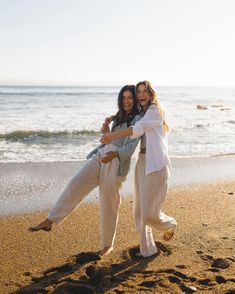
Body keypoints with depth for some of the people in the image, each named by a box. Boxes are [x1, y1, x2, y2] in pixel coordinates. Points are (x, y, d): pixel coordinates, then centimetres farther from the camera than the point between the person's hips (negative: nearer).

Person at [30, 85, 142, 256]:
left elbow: (131, 147, -11)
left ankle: (108, 244, 16)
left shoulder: (138, 119, -1)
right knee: (76, 184, -10)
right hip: (100, 155, 6)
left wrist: (114, 154, -28)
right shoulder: (119, 118, 22)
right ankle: (50, 221, -12)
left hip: (117, 162, -6)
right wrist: (106, 131, 3)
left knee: (109, 203, -1)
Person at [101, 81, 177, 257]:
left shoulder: (155, 110, -7)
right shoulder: (140, 113, 19)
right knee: (140, 211, 8)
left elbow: (139, 128, -22)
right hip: (142, 163, 8)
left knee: (150, 213, -7)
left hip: (156, 164, -8)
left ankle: (169, 225, 27)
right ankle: (147, 249, 21)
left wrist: (114, 135, -32)